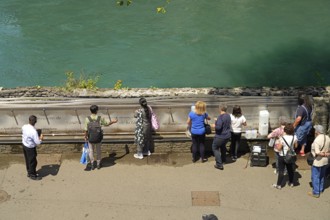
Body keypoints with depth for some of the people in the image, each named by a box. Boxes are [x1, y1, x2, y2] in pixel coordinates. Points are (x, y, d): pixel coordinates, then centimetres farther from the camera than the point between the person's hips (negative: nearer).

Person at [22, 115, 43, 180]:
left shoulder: (24, 127, -11)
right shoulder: (33, 131, -33)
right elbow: (38, 142, -29)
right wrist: (41, 138, -9)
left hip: (24, 145, 8)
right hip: (30, 148, -8)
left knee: (27, 160, 25)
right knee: (33, 162, 13)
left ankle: (29, 172, 44)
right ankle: (33, 175, 30)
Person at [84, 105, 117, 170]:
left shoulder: (87, 119, -16)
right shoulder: (100, 118, -14)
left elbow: (86, 130, -12)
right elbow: (107, 123, 2)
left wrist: (85, 137, 5)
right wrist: (113, 121, 21)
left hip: (90, 138, -1)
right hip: (98, 138, 1)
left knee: (91, 151, 18)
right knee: (98, 151, 19)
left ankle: (92, 165, 24)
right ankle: (98, 164, 29)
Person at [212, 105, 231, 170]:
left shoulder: (221, 116, -23)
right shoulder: (228, 116, 3)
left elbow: (218, 127, -31)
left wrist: (214, 126, -8)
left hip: (220, 136, -8)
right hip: (227, 135, 8)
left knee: (215, 148, 5)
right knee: (222, 146, 32)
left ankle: (219, 164, -1)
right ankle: (223, 159, 50)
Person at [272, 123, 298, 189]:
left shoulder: (282, 138, -26)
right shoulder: (294, 137, -13)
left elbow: (279, 148, -20)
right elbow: (296, 146, 0)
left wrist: (278, 143, -3)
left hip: (282, 156, -4)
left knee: (281, 171, 6)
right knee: (290, 169, 21)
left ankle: (279, 185, 15)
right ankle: (291, 183, 35)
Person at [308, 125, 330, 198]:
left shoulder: (317, 140, -25)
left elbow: (317, 153, -28)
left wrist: (323, 154, -14)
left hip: (318, 161, -8)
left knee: (315, 177, 4)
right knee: (322, 176, 22)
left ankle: (316, 193, 10)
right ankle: (321, 189, 36)